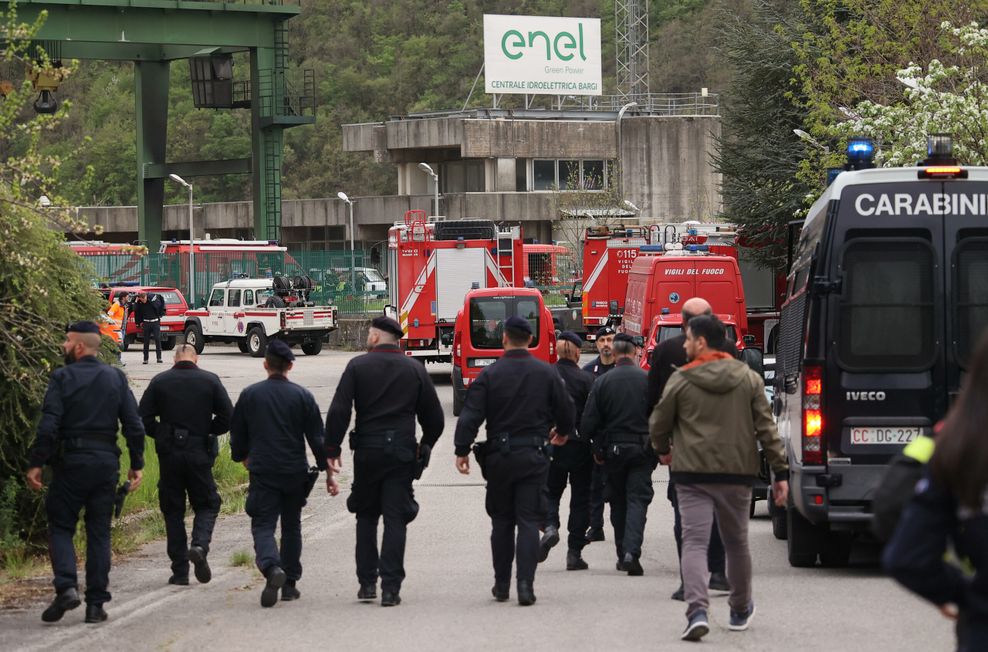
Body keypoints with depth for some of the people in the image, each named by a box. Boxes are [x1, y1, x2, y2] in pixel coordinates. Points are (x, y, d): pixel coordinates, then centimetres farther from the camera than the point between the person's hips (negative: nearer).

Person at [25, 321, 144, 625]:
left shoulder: (63, 378, -6)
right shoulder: (116, 378, 7)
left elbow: (48, 426, -13)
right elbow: (134, 426, 4)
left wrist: (35, 464, -9)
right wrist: (137, 464, 10)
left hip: (71, 463, -4)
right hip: (106, 463, 4)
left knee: (60, 527, 6)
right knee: (99, 533, 8)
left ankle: (66, 586, -14)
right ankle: (96, 604, 5)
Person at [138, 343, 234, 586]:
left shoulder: (159, 382, 1)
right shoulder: (210, 381, 1)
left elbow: (142, 419, -3)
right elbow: (227, 417, -2)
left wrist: (161, 434, 12)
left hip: (169, 454, 0)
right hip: (200, 454, 0)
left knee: (173, 511, 7)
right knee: (207, 504, 13)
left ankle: (180, 571, 4)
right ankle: (200, 545, -16)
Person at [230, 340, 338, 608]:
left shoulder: (250, 395, -1)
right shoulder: (302, 396, -2)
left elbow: (237, 435, 9)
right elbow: (318, 437, -2)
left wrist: (243, 457, 30)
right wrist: (329, 473, 3)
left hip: (262, 473, -1)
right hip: (295, 473, 1)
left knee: (263, 525, -3)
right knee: (291, 526, 16)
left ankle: (272, 568, -31)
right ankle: (290, 583, 18)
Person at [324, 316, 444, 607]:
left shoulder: (358, 366, -2)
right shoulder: (415, 370, 5)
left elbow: (339, 411, -8)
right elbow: (434, 416, 8)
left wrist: (332, 447, -1)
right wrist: (425, 446, 23)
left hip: (367, 451, -1)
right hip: (402, 452, 1)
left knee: (366, 517, 14)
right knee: (395, 519, 1)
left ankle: (367, 583, 13)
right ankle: (390, 588, -6)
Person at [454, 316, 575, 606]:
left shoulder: (489, 375, -5)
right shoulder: (547, 373, -1)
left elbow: (470, 416, -10)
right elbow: (565, 410, 8)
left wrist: (462, 451, -4)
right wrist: (562, 432, 29)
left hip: (499, 455, 0)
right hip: (533, 456, 0)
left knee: (501, 521, 13)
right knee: (529, 521, 0)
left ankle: (502, 584, 17)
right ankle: (526, 585, -12)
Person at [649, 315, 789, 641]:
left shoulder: (681, 379, -4)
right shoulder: (748, 379, 4)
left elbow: (658, 424, 5)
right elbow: (766, 428, 1)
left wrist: (663, 450, 27)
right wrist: (780, 472, 4)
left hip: (692, 472, -3)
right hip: (737, 472, 3)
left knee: (694, 541, -5)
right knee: (736, 542, 18)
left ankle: (697, 610, -23)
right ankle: (740, 611, 32)